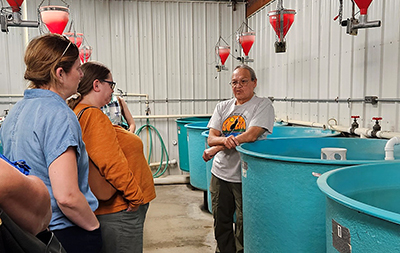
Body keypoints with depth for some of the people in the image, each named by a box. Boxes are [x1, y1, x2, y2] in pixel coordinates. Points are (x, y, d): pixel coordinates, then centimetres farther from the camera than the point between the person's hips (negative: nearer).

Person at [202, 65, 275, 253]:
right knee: (221, 223, 16)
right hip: (220, 174, 5)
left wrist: (216, 149, -14)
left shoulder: (263, 105, -5)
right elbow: (211, 138, 4)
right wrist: (225, 140, -20)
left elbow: (250, 136, -18)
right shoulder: (223, 107, 11)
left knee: (243, 225, 5)